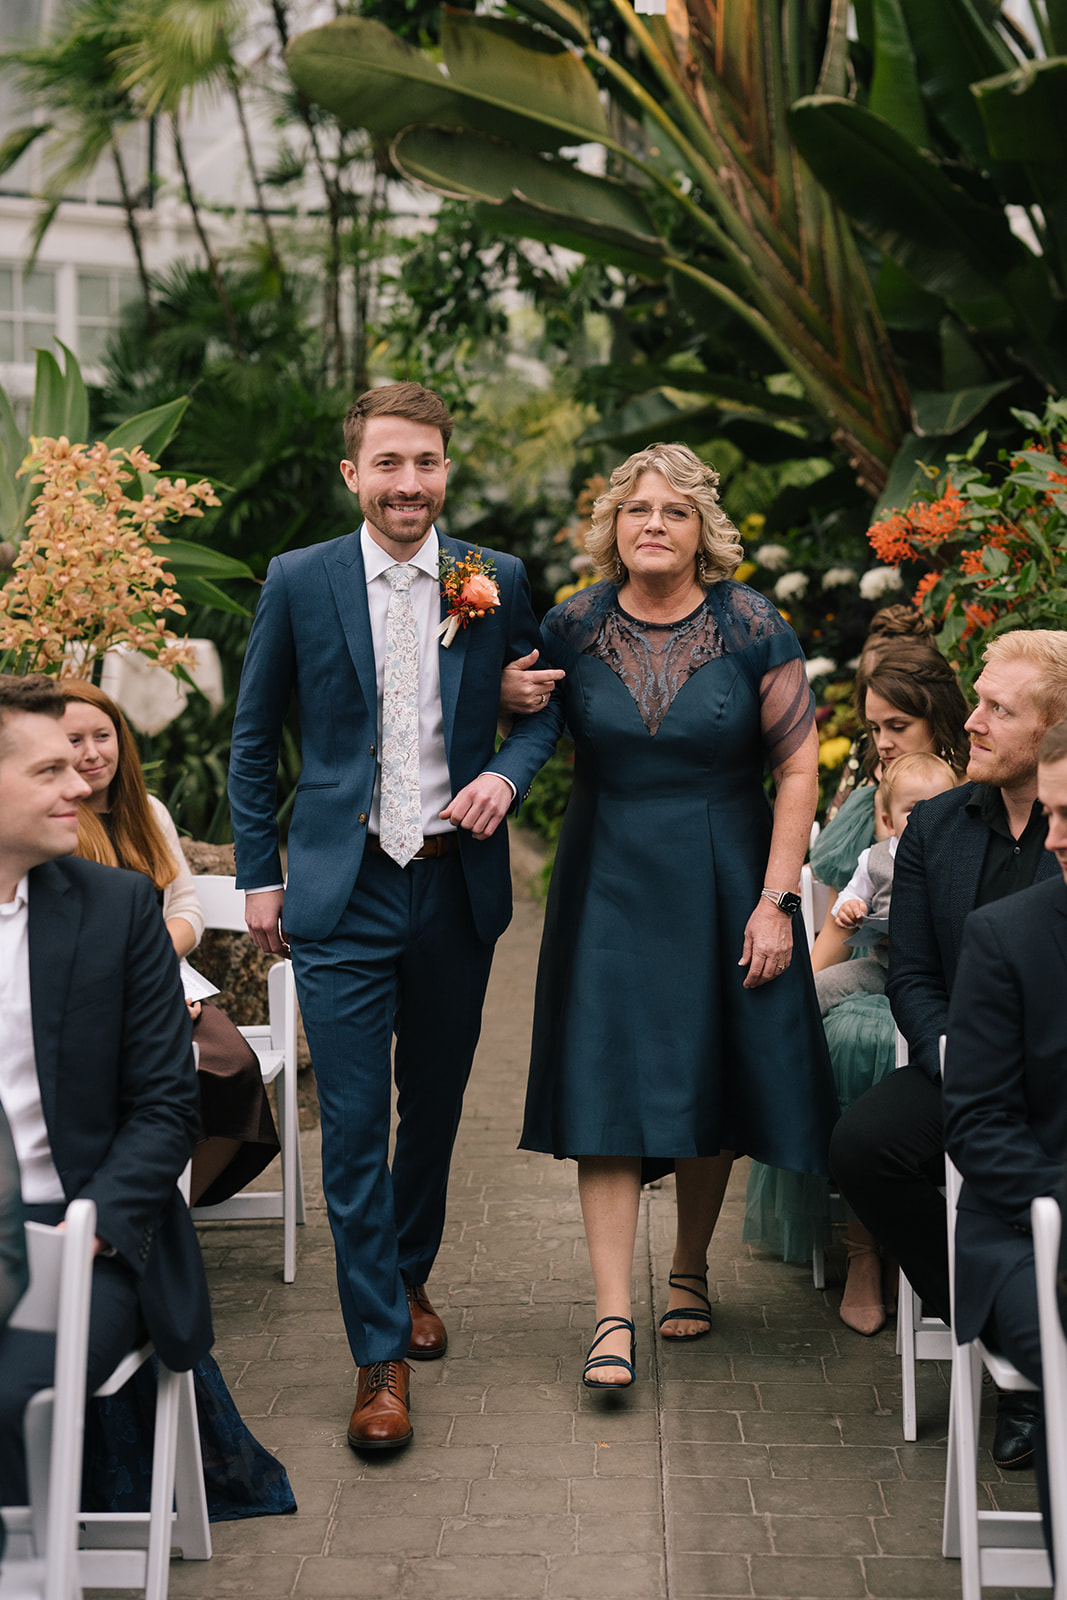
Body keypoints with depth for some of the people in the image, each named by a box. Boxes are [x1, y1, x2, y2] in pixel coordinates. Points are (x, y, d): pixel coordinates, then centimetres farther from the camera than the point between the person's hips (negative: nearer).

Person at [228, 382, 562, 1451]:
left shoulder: (495, 581, 1)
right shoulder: (299, 581, -1)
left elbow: (543, 707, 12)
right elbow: (253, 738, 6)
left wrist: (506, 773, -9)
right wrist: (259, 874, 3)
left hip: (457, 886, 2)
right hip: (343, 892, -2)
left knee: (434, 1107, 16)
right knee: (353, 1126, -4)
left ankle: (409, 1277, 39)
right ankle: (380, 1355, 5)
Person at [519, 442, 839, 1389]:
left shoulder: (752, 626, -6)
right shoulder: (570, 628, -1)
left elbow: (798, 767, -5)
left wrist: (776, 900, -10)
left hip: (722, 881, 0)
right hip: (610, 881, 1)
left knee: (709, 1078, 9)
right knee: (607, 1085, -6)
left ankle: (690, 1268, 31)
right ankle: (613, 1317, -5)